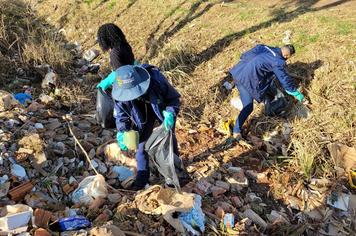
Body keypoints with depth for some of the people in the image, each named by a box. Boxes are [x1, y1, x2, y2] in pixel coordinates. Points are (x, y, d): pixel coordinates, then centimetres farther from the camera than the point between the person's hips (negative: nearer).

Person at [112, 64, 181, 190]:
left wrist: (170, 113, -42)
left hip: (163, 108, -2)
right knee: (141, 139, 3)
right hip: (143, 111, 2)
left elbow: (174, 98, -25)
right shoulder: (121, 91, -32)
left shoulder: (156, 79, -42)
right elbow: (120, 114, -17)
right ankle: (142, 175, 22)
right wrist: (122, 132, -33)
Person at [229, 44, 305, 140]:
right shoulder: (278, 62, -5)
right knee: (248, 107, -4)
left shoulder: (263, 47, 15)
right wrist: (297, 94, 14)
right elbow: (285, 80, 1)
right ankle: (237, 130, -4)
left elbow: (244, 56, 23)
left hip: (238, 71, 8)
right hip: (247, 78, -8)